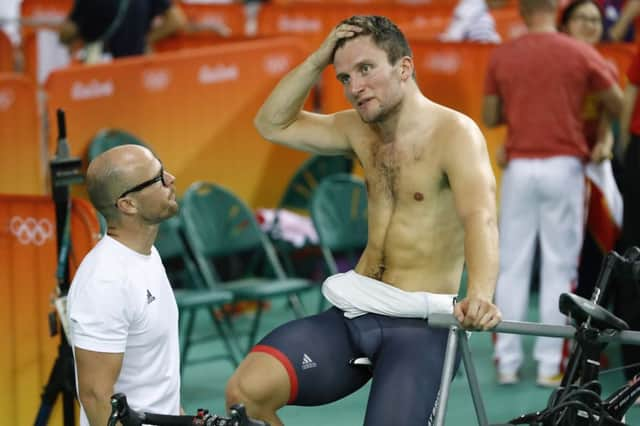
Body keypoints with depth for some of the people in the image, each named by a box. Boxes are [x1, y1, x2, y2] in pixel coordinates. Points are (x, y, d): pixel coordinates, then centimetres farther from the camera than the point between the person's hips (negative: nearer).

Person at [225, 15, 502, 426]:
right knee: (246, 389, -20)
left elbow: (480, 217, -26)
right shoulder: (362, 130, 12)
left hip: (419, 325, -5)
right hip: (351, 316, 5)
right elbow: (273, 124, 17)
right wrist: (318, 60, 2)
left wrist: (480, 295, -45)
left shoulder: (454, 131, -10)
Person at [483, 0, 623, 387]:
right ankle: (550, 364, 3)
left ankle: (508, 361, 8)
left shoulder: (502, 56, 2)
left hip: (520, 167, 2)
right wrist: (605, 74, 23)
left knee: (513, 265, 7)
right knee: (559, 267, 3)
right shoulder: (580, 54, -4)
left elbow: (490, 118, 9)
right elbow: (618, 105, 5)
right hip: (563, 166, -2)